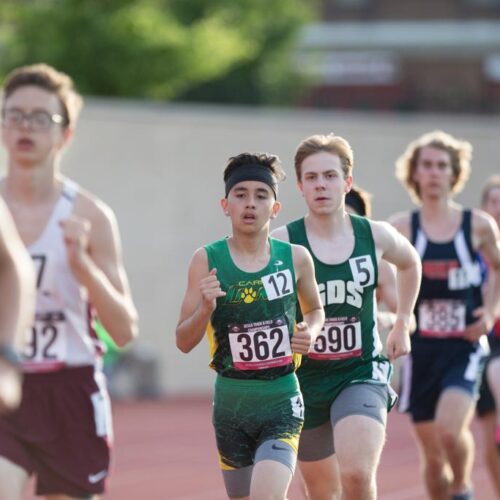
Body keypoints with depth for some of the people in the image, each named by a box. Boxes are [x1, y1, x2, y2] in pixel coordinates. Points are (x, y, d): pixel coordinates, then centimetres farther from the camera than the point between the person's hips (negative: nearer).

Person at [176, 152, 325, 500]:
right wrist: (205, 309, -21)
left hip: (282, 402, -1)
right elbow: (184, 342, -2)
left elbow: (315, 309, 20)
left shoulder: (295, 258, -1)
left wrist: (311, 331, -3)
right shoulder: (207, 261, -4)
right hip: (231, 403, 1)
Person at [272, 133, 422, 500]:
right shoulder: (281, 244, -9)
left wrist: (402, 324, 20)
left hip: (361, 374, -1)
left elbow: (410, 263, 21)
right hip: (305, 377, 1)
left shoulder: (376, 236, -2)